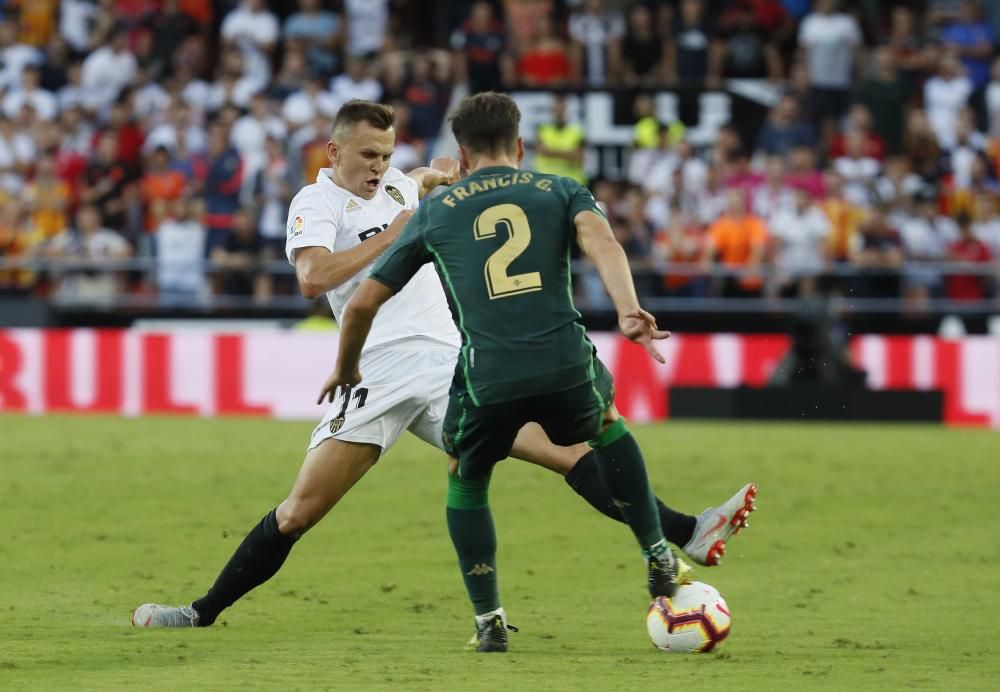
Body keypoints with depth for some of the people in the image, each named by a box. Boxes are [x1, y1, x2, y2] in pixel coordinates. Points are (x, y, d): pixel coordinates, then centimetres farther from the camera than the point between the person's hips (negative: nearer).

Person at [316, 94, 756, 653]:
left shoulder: (434, 213, 19)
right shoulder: (561, 191, 18)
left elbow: (362, 305, 21)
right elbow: (600, 238, -6)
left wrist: (346, 370, 39)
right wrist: (629, 310, -21)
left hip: (486, 380, -1)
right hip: (565, 368, 1)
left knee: (466, 479, 29)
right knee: (607, 424, 35)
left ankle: (489, 618, 20)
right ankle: (660, 560, 31)